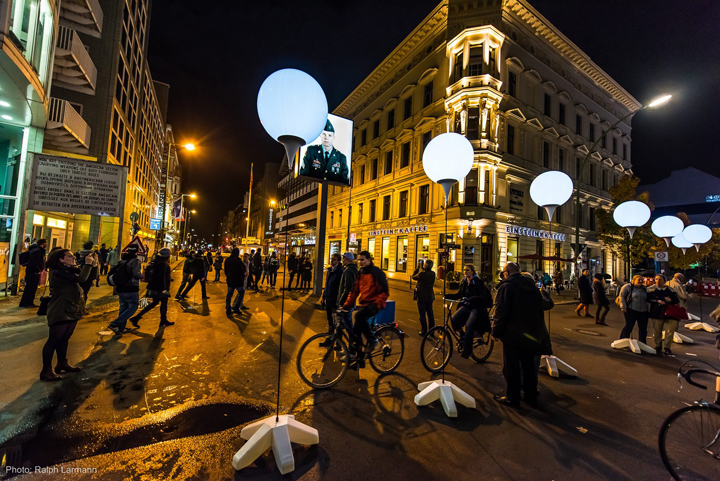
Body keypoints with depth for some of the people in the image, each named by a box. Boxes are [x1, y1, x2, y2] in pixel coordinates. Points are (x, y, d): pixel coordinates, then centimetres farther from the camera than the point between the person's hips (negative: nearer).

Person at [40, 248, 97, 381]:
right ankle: (46, 371, 9)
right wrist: (88, 264, -19)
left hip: (72, 311, 9)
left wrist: (93, 265, -2)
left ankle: (62, 363, 32)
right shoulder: (57, 272, -18)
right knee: (53, 340, -1)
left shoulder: (72, 270, 10)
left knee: (64, 339, 19)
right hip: (60, 313, -9)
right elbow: (80, 279, -28)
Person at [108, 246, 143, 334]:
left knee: (123, 307, 17)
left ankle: (121, 328, 23)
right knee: (133, 306, 0)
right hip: (131, 289, -8)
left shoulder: (121, 260, 13)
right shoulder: (135, 261, -12)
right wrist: (141, 275, -1)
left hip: (120, 288, 8)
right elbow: (136, 274, -20)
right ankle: (115, 324, -9)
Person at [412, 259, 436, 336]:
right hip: (430, 296, 6)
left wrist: (418, 268, 4)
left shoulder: (421, 274, -20)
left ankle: (424, 331, 11)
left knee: (422, 314, 5)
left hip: (422, 297, -6)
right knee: (430, 313, 16)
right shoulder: (433, 274, -3)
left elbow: (414, 277, -2)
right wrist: (421, 268, 13)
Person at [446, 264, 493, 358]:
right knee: (454, 319, -17)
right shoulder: (464, 282, 9)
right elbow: (458, 295, 11)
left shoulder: (478, 282, -10)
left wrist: (471, 299, -34)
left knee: (469, 326, -24)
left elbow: (483, 297, -18)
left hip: (476, 307, -6)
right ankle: (462, 337, 9)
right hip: (466, 306, 6)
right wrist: (447, 295, -6)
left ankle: (467, 350, -9)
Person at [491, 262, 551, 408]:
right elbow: (540, 309, 15)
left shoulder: (506, 287, -14)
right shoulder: (532, 286, 8)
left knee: (511, 367, 5)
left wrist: (496, 332, -9)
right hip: (531, 334, 7)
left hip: (513, 334, -7)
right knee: (529, 365, 18)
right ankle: (531, 397, 29)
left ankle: (512, 398, 16)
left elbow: (501, 312, -18)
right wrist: (537, 330, 22)